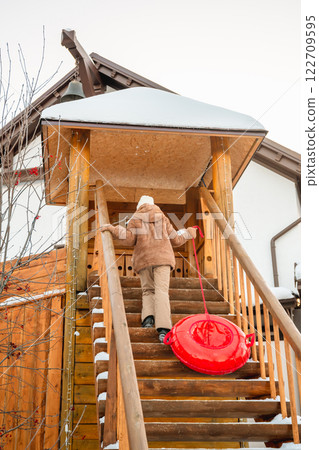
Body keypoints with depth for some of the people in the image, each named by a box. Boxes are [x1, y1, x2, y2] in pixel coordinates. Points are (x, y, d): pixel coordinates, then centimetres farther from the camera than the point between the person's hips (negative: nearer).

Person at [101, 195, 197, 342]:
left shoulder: (135, 219, 13)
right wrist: (188, 233, 38)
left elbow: (128, 240, 1)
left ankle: (148, 317, -12)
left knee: (148, 290, 15)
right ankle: (163, 329, -27)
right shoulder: (162, 217, 19)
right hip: (162, 258, 0)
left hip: (144, 259, 0)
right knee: (161, 291, -10)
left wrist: (113, 229, 11)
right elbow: (175, 240, 20)